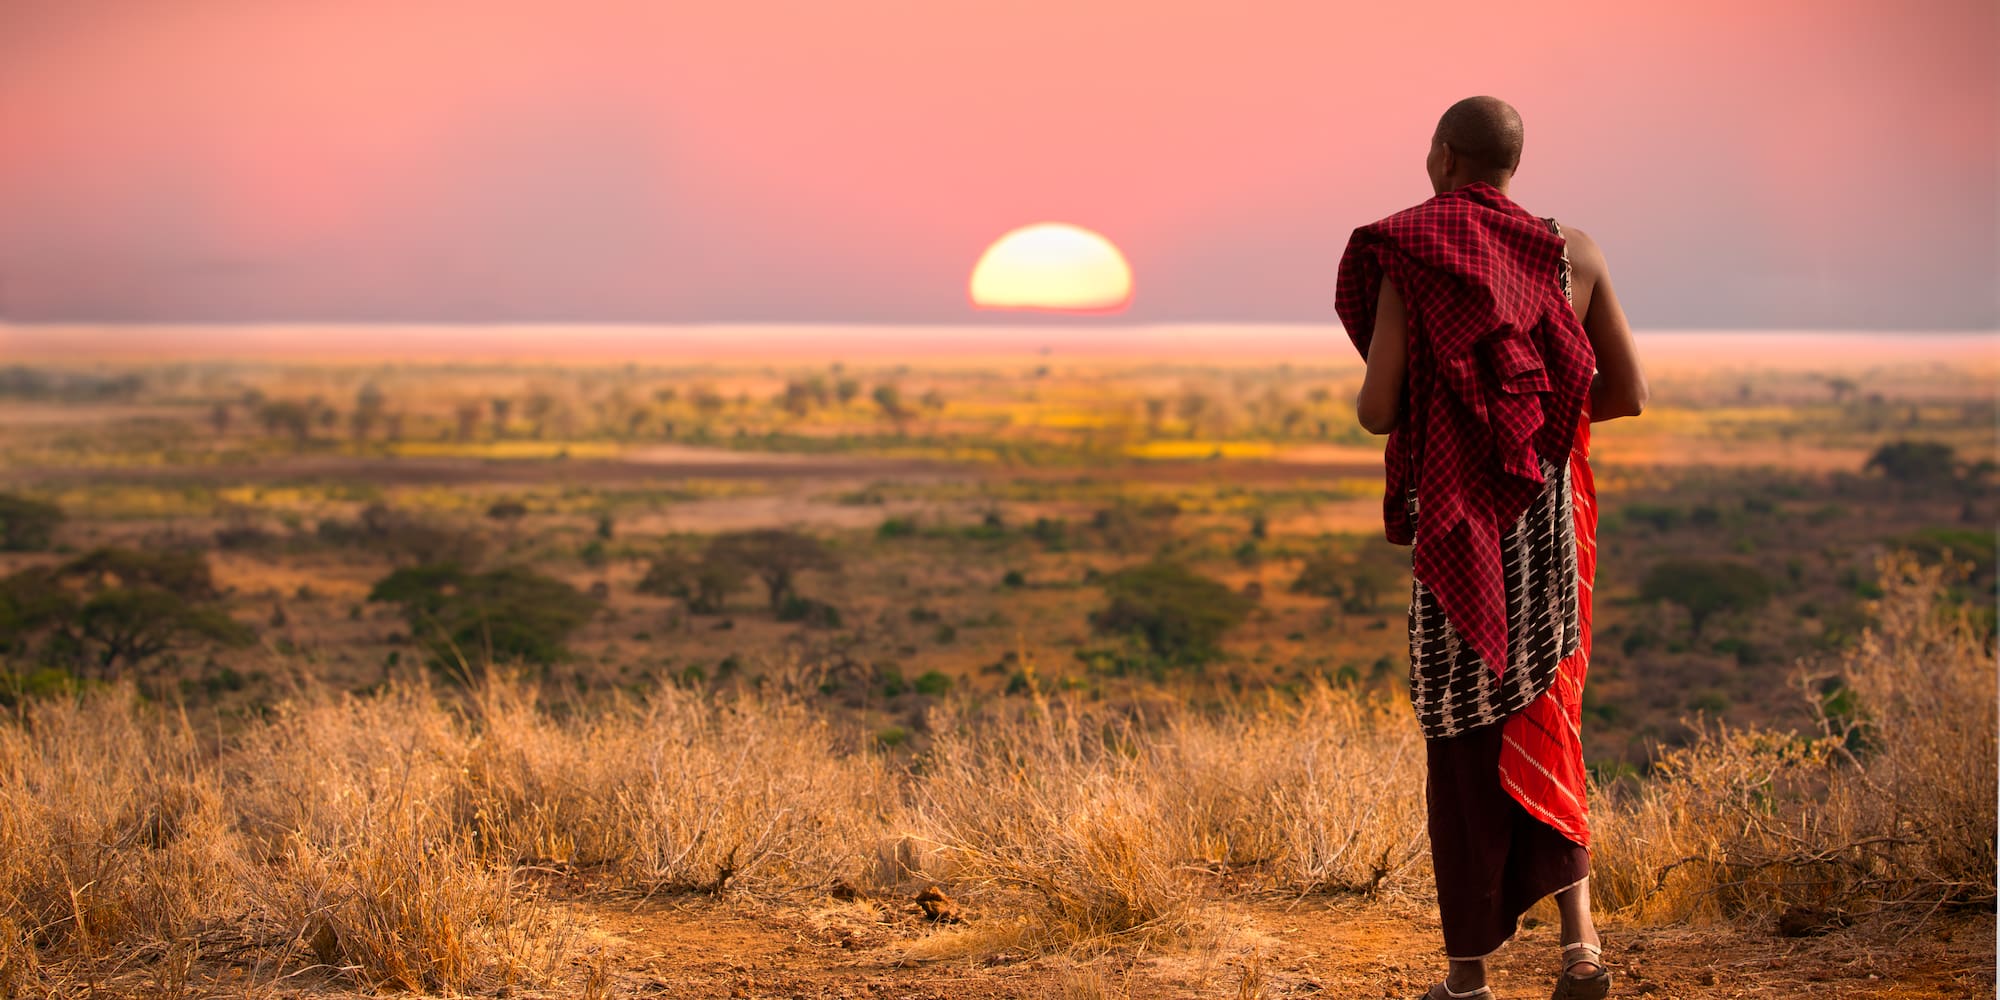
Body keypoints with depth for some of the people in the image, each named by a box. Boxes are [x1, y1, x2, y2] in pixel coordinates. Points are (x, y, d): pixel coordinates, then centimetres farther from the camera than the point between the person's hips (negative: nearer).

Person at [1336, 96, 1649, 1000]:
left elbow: (1377, 409, -12)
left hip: (1457, 526, -3)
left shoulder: (1410, 259, -8)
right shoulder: (1572, 253, 3)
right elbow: (1628, 393, 5)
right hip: (1550, 519, 3)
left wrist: (1373, 396, 13)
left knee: (1461, 740, 8)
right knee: (1540, 722, 17)